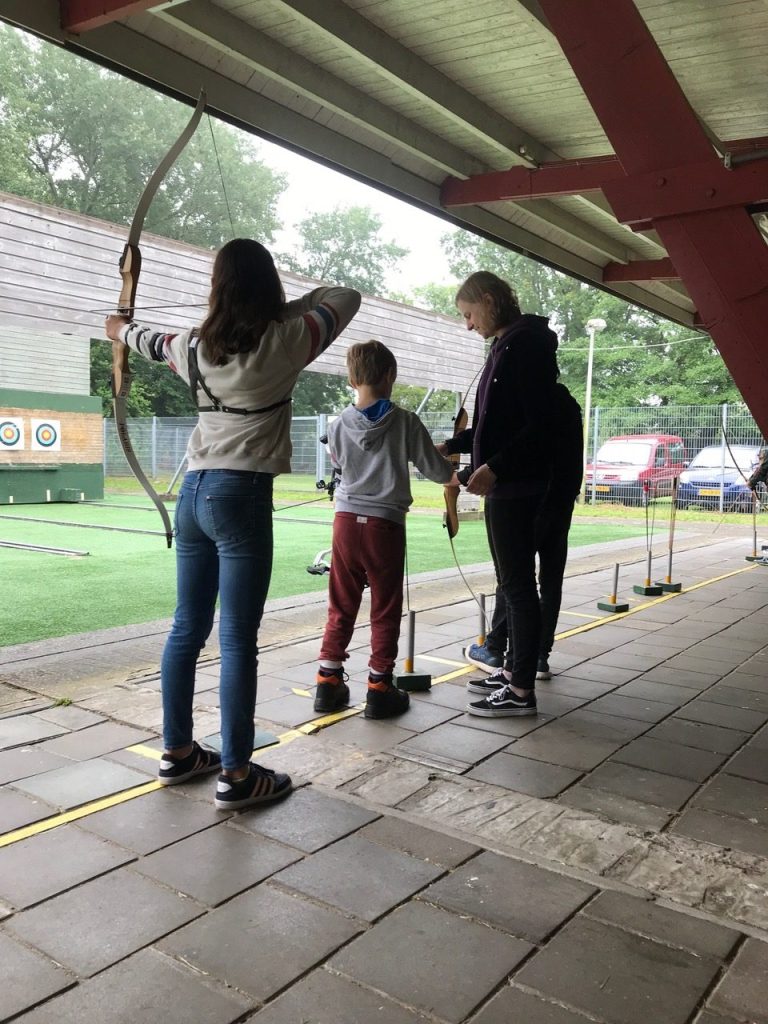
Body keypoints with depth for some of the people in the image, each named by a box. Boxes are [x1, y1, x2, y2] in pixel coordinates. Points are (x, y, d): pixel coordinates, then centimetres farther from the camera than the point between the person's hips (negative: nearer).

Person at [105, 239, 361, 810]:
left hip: (194, 491, 6)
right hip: (241, 495, -6)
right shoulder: (286, 342, -5)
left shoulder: (194, 347, 9)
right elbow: (347, 297, 10)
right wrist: (286, 307, 21)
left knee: (187, 629, 13)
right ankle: (236, 775, 5)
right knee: (238, 640, -3)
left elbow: (146, 339, 31)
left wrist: (119, 327, 53)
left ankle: (178, 752, 27)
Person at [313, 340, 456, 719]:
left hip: (346, 520, 3)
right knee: (385, 611, 7)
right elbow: (435, 469, 0)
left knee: (341, 607, 13)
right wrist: (455, 470, 21)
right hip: (386, 524, -3)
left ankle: (328, 682, 18)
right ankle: (379, 688, 12)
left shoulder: (339, 425, 0)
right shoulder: (405, 422, -6)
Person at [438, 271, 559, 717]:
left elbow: (540, 426, -20)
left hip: (516, 486, -10)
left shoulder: (527, 345, -12)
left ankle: (522, 690, 2)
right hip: (505, 484, 10)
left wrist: (494, 467, -25)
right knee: (513, 582, 15)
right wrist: (451, 445, 22)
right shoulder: (508, 346, 17)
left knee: (518, 584, -5)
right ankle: (516, 666, 26)